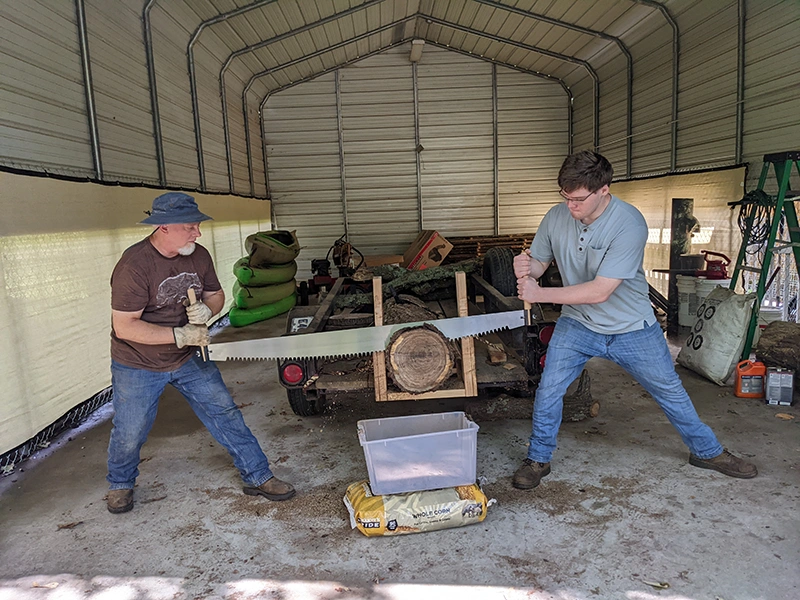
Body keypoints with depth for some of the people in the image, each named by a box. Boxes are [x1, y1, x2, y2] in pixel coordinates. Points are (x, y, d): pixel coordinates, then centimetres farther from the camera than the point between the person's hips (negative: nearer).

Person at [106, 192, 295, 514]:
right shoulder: (134, 265, -25)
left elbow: (216, 295, 8)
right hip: (138, 366, -4)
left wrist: (207, 309, -16)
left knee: (225, 413, 3)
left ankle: (258, 477, 14)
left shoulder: (199, 255, -6)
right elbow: (124, 327, -26)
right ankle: (120, 484, 41)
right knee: (129, 433, 10)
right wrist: (179, 335, -29)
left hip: (189, 357, 5)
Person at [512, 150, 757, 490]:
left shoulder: (630, 224, -27)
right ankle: (538, 460, 16)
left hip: (631, 328, -2)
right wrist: (524, 268, -26)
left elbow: (600, 292, -31)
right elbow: (538, 263, -1)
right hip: (577, 324, 2)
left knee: (671, 392, 14)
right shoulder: (556, 217, -13)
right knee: (548, 391, -6)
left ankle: (707, 451, 39)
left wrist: (540, 294, -31)